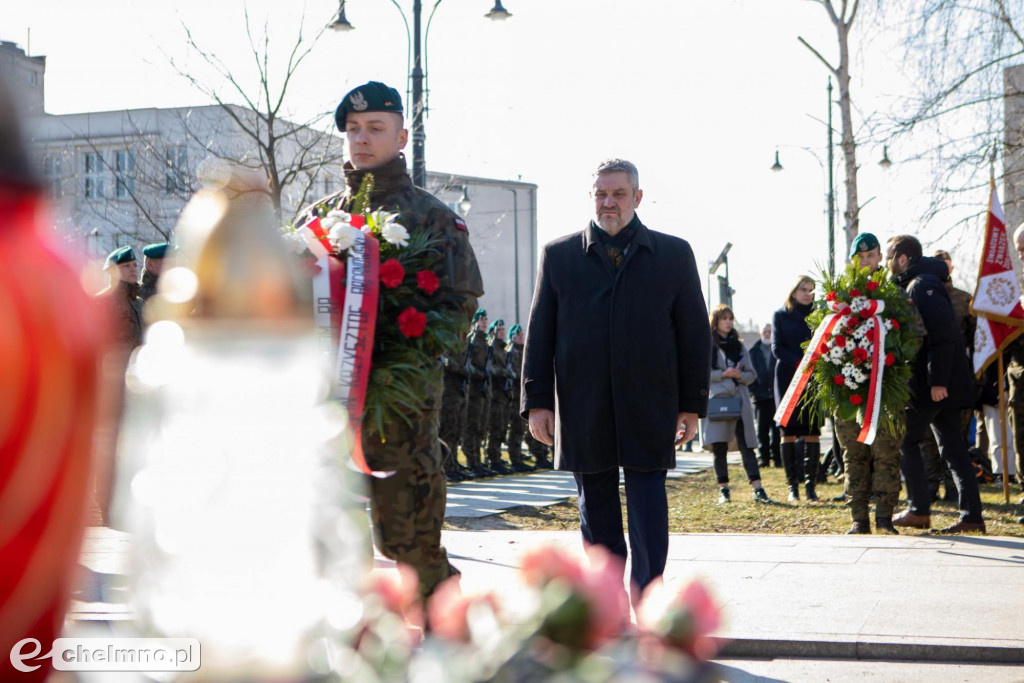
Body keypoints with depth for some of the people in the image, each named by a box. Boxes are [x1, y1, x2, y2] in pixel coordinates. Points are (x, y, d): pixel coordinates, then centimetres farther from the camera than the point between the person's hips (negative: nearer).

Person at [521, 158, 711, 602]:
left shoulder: (674, 254, 8)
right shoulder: (559, 255, 10)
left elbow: (695, 332, 7)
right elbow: (539, 332, 8)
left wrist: (692, 405, 2)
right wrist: (537, 401, 2)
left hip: (648, 410, -1)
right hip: (583, 410, 1)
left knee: (648, 504, -4)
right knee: (596, 508, 7)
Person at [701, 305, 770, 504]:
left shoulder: (739, 346, 17)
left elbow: (751, 373, 16)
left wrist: (741, 375, -5)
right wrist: (723, 374, -14)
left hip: (739, 399, 3)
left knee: (746, 445, -3)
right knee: (719, 447, 0)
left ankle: (757, 488, -9)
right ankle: (723, 489, 7)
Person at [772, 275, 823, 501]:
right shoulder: (780, 315, 8)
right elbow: (777, 348, 0)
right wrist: (799, 363, -14)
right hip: (788, 379, -1)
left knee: (812, 432, -4)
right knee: (788, 431, -2)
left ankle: (810, 484, -1)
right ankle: (793, 485, 3)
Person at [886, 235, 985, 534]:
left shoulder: (923, 285, -14)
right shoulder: (914, 284, 18)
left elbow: (942, 333, -24)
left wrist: (937, 380, -26)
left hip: (933, 385, -9)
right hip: (944, 384, 9)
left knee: (905, 440, 2)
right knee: (953, 448, 7)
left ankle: (918, 510, 4)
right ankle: (972, 515, 5)